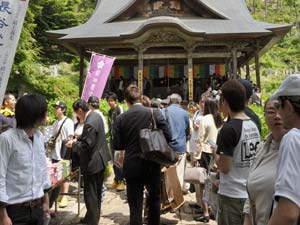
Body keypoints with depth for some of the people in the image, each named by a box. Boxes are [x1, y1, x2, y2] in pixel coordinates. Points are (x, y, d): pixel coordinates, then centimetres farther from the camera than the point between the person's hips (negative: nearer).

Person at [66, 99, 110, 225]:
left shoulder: (89, 123, -26)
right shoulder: (96, 115, 4)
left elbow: (86, 146, -24)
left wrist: (73, 145, -9)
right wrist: (78, 139, 7)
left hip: (92, 162, -10)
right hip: (101, 159, 10)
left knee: (90, 194, 3)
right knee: (97, 192, 21)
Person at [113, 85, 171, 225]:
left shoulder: (121, 118, -7)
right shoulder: (155, 113, -9)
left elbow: (117, 145, -5)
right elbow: (167, 137, -10)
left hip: (132, 166, 0)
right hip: (152, 165, 0)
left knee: (135, 205, 9)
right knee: (154, 198, 22)